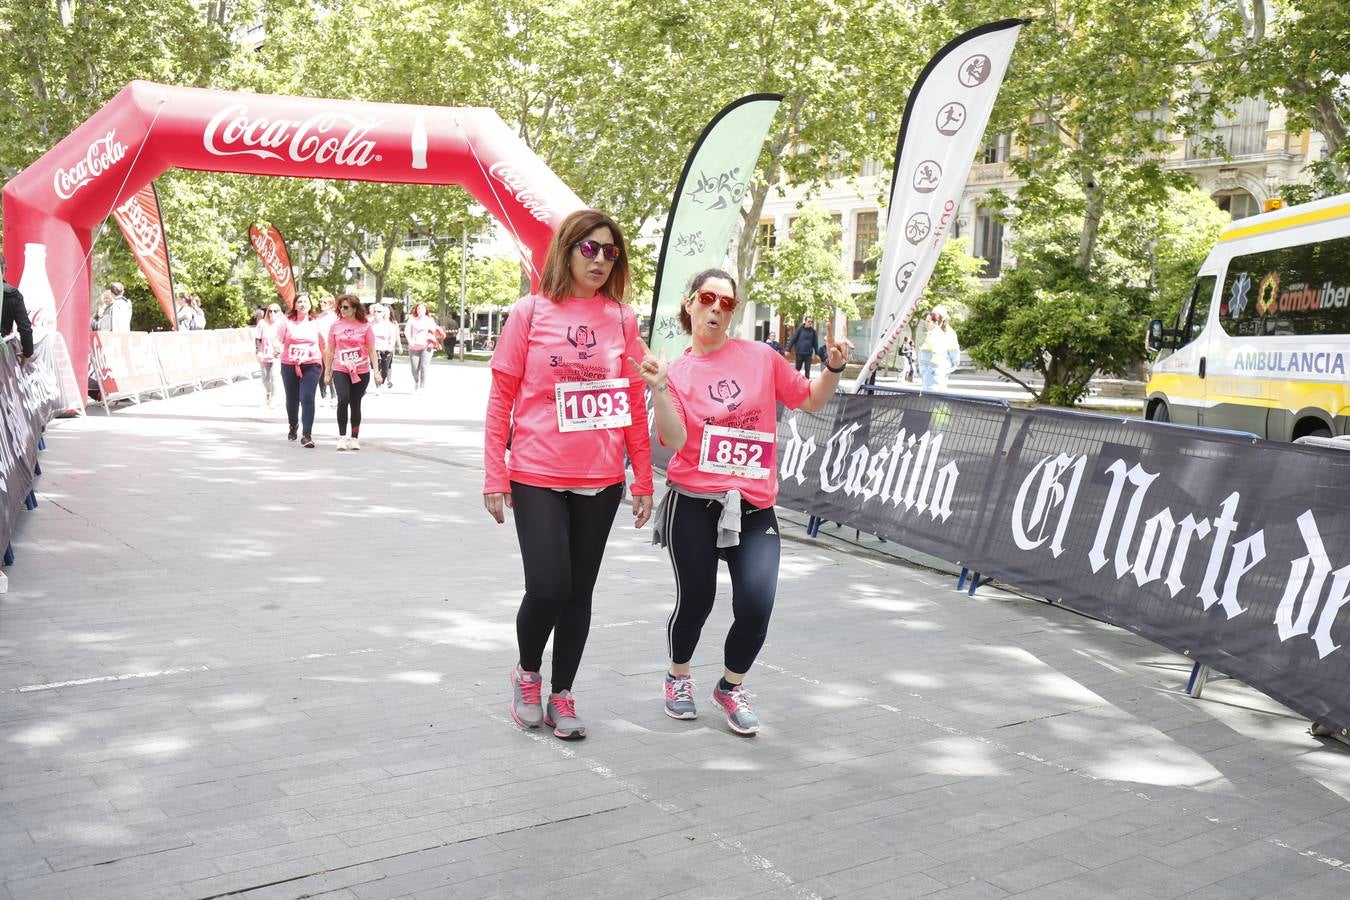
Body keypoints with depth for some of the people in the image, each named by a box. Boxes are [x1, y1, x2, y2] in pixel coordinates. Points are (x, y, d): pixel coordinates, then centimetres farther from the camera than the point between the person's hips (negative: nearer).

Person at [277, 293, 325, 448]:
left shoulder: (316, 323, 6)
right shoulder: (287, 322, 4)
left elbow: (322, 345, 13)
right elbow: (278, 340, 1)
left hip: (311, 366, -1)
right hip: (289, 365, 1)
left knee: (307, 398, -15)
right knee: (292, 399, 12)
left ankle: (307, 435, -16)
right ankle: (293, 426, 41)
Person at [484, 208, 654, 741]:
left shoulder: (622, 319, 4)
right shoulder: (531, 312, -2)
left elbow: (635, 404, 6)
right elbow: (501, 398, -1)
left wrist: (643, 481, 5)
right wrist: (495, 476, -5)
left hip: (601, 481, 3)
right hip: (537, 477, -2)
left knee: (580, 591, 9)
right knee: (547, 587, -8)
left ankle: (561, 694, 26)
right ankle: (527, 673, 22)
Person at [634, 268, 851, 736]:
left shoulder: (761, 357, 4)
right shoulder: (677, 372, 2)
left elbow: (810, 400, 13)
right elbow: (675, 439, -11)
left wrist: (833, 368, -5)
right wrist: (658, 388, -22)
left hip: (755, 508, 1)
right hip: (693, 506, -1)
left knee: (755, 607, -11)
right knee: (695, 601, 3)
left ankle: (731, 686, 19)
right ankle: (678, 677, 35)